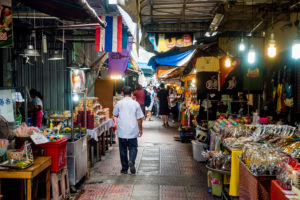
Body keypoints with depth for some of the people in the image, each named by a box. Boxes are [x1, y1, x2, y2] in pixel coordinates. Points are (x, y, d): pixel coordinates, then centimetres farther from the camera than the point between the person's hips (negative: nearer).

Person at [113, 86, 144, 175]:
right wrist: (140, 129, 10)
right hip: (133, 131, 0)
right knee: (133, 148, 11)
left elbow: (115, 114, 12)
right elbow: (140, 118, 0)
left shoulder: (119, 103, -4)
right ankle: (131, 161, -15)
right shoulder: (135, 104, -3)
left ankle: (124, 169, 15)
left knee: (123, 150, 10)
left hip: (122, 132, 0)